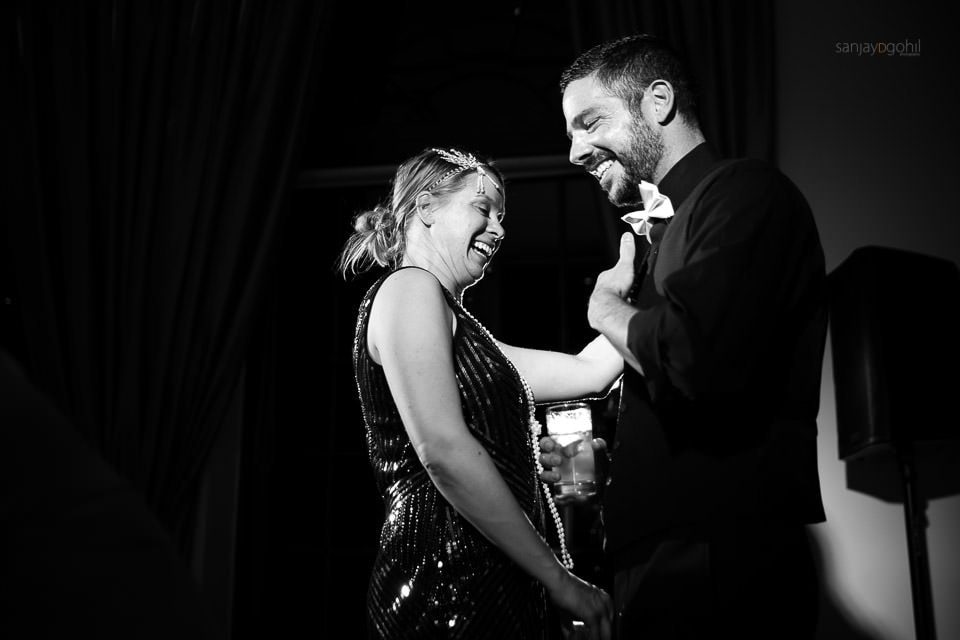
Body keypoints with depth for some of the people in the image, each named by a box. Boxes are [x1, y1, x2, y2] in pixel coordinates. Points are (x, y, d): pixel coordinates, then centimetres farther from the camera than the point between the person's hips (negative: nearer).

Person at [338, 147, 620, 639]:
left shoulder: (458, 326, 20)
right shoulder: (408, 289, -7)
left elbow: (589, 372, 16)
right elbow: (445, 451, -19)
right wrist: (559, 579, -17)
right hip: (449, 593, -9)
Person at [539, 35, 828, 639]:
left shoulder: (746, 192, -10)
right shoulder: (661, 231, 18)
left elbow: (696, 360, -28)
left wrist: (607, 308, -9)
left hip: (720, 571, -9)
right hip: (658, 564, 9)